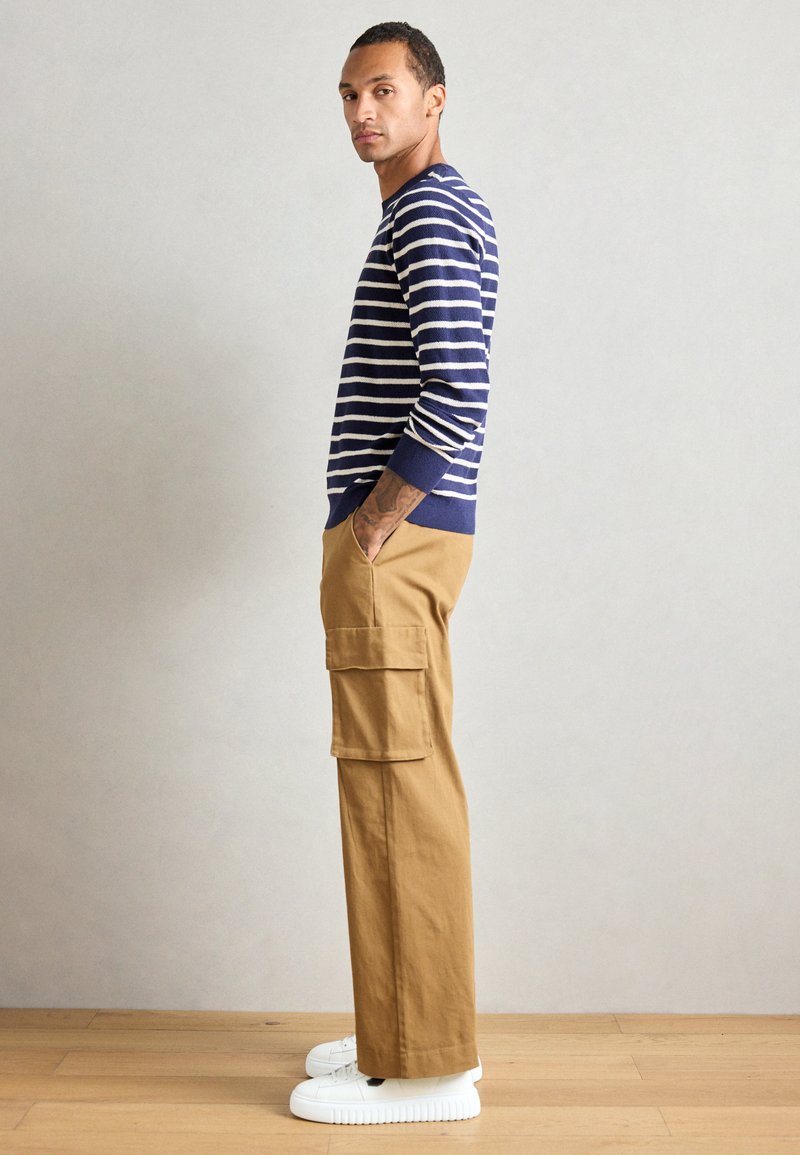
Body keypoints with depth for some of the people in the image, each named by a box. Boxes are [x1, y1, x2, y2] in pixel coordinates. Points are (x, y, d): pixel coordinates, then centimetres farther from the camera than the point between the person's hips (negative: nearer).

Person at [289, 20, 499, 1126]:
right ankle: (419, 1032, 25)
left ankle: (421, 1067, 4)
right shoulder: (451, 213, 21)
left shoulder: (428, 214, -11)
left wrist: (375, 525, -16)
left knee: (397, 789, -6)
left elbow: (456, 398, -25)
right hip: (410, 537, 11)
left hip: (391, 541, -11)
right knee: (409, 790, 14)